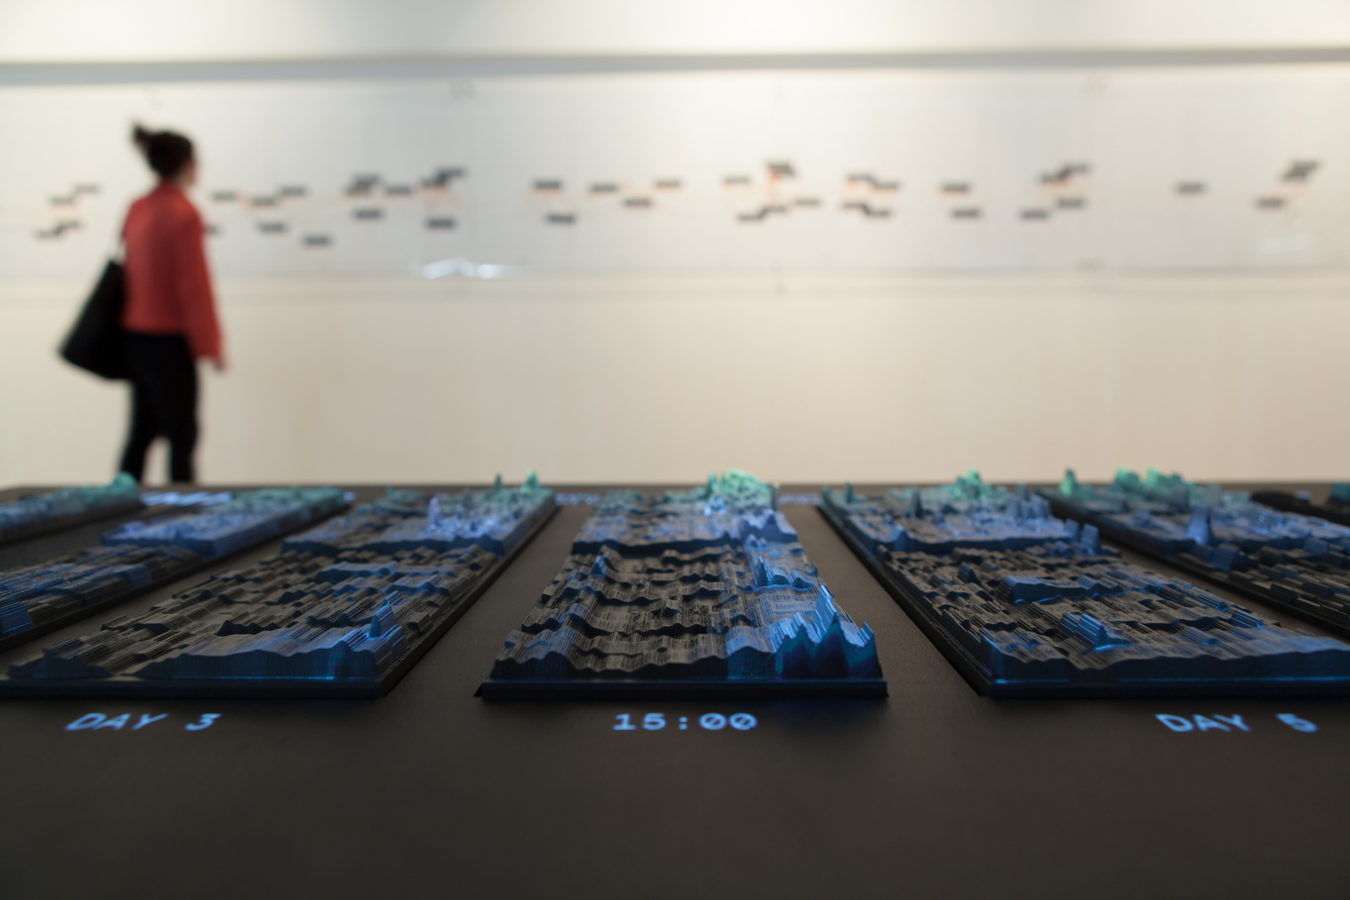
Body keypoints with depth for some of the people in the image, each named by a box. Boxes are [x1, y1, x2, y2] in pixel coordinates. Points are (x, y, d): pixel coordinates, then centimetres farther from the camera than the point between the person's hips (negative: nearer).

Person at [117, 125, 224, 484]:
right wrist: (210, 345, -10)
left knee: (142, 431, 16)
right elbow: (194, 284, -16)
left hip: (136, 334, 8)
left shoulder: (137, 209, 8)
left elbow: (130, 269, 14)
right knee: (182, 436, 0)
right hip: (170, 339, -8)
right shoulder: (184, 213, -14)